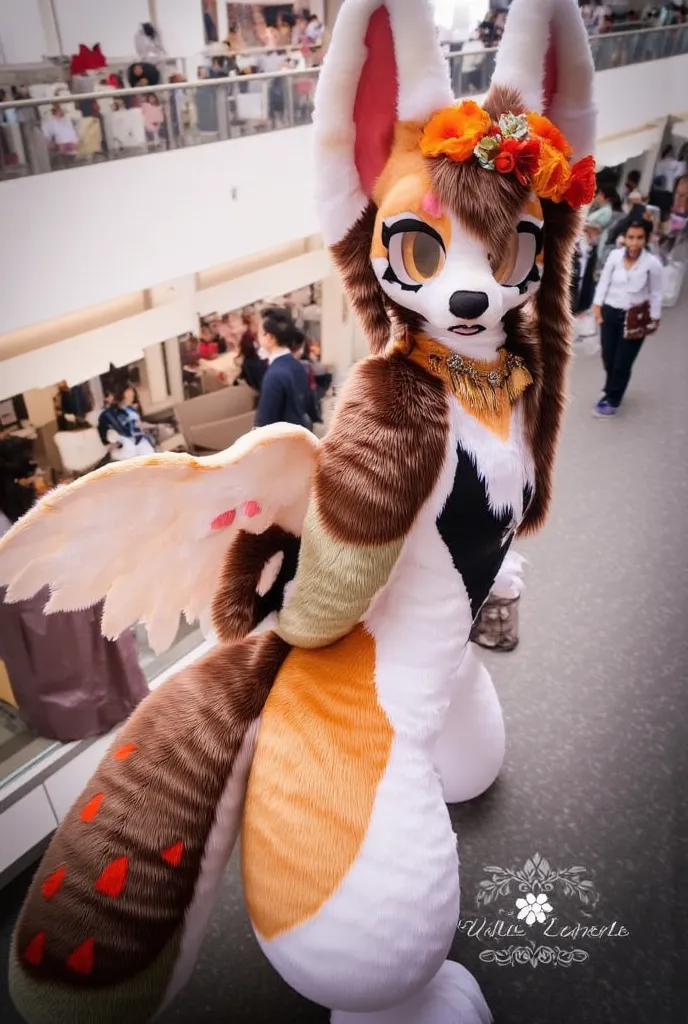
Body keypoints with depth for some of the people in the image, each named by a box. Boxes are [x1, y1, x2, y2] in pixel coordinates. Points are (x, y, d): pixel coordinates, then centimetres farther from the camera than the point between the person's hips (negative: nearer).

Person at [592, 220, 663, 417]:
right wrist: (597, 305, 0)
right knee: (608, 358, 12)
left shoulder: (653, 263, -14)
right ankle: (611, 393, 35)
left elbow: (655, 294, -4)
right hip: (610, 313, 3)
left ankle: (613, 400, 21)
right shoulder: (614, 256, -9)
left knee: (622, 363, 3)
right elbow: (604, 282, 2)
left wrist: (655, 319, -1)